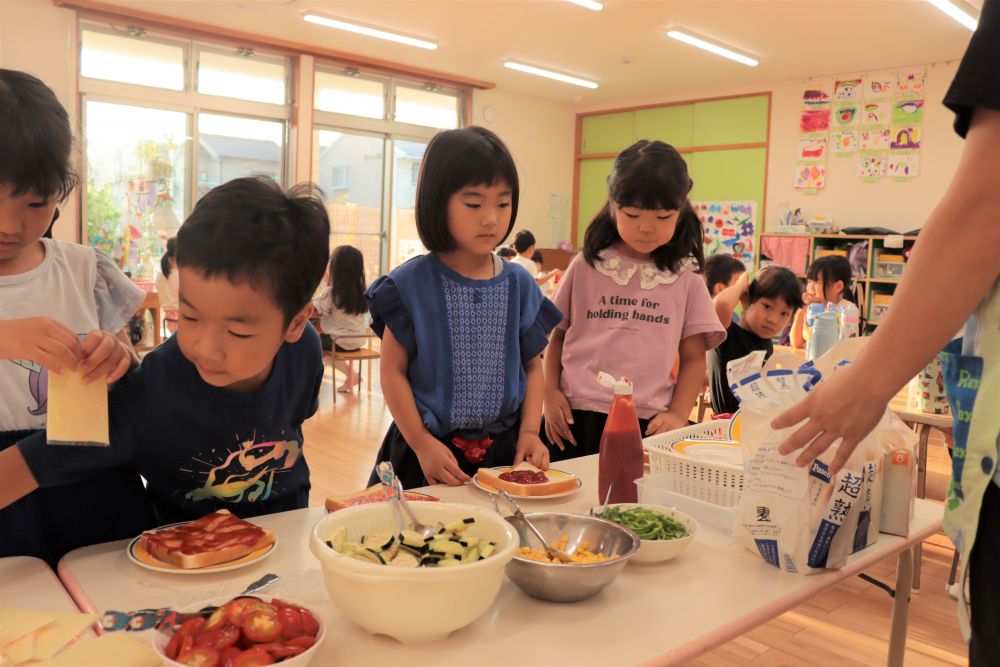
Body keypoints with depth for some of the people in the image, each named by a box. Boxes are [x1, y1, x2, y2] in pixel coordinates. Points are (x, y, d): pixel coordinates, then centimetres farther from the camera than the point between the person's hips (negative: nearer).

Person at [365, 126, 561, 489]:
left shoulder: (519, 284, 1)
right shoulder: (411, 283, -9)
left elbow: (532, 365, 7)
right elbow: (393, 370, -8)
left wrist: (529, 431, -4)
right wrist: (422, 443, -13)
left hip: (504, 448, 3)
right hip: (431, 450, -3)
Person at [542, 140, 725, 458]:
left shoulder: (686, 279, 4)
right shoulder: (585, 267, 5)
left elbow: (694, 358, 7)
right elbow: (558, 335, 11)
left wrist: (677, 415, -5)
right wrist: (551, 392, -1)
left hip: (649, 424, 0)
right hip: (577, 418, 0)